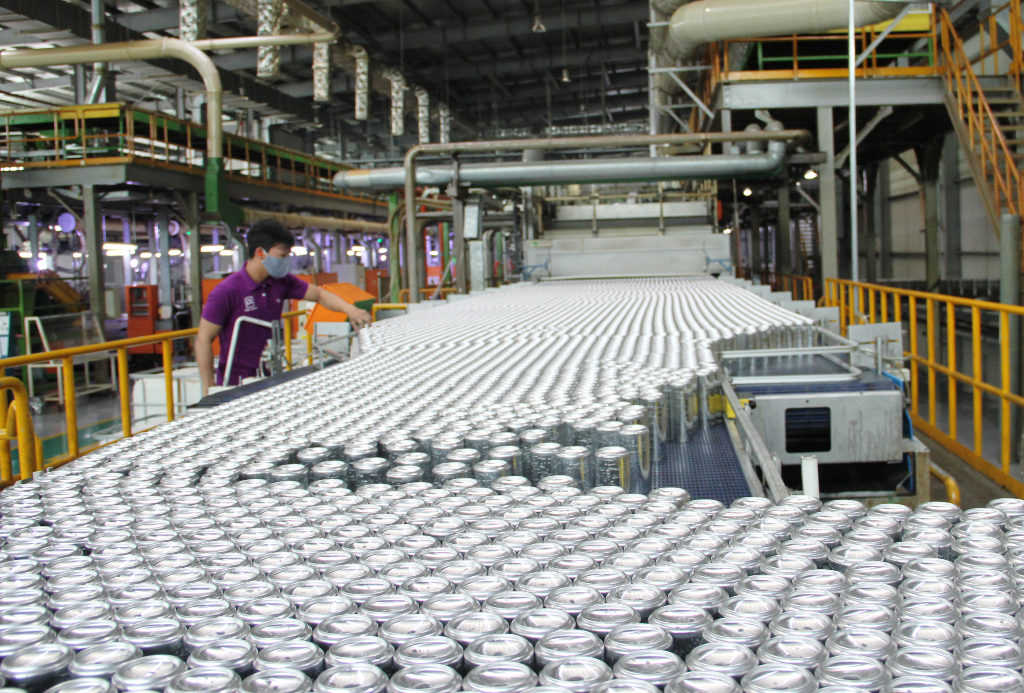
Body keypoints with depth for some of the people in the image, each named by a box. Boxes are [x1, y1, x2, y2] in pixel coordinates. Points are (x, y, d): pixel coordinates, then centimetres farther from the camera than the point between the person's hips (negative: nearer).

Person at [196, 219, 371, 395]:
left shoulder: (281, 282, 2)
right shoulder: (227, 291, -15)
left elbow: (318, 294, 11)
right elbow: (203, 339, -13)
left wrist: (350, 310, -7)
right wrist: (209, 388, -15)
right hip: (237, 383, -6)